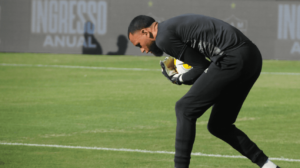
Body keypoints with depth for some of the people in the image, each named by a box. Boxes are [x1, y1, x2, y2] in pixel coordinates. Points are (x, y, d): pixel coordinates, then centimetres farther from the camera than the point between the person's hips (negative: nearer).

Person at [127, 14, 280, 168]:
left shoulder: (164, 37, -4)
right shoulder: (174, 26, 25)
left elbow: (202, 67, -1)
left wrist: (180, 79, 14)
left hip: (233, 60, -10)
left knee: (185, 110, -1)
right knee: (219, 125, 18)